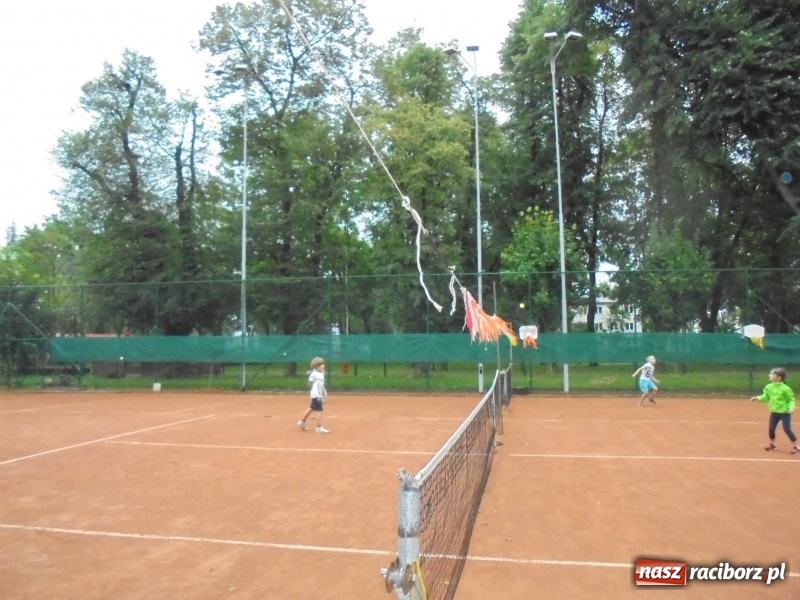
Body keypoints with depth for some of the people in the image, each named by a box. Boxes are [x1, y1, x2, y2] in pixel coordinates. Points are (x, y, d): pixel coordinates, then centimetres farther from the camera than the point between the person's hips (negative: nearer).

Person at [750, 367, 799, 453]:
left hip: (784, 413, -6)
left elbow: (791, 400, -12)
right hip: (774, 412, 6)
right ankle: (772, 444, 33)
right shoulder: (769, 387, -3)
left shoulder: (785, 389, -20)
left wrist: (791, 407, -27)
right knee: (771, 428, 12)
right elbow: (766, 397, 8)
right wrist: (758, 398, -7)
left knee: (787, 430, -6)